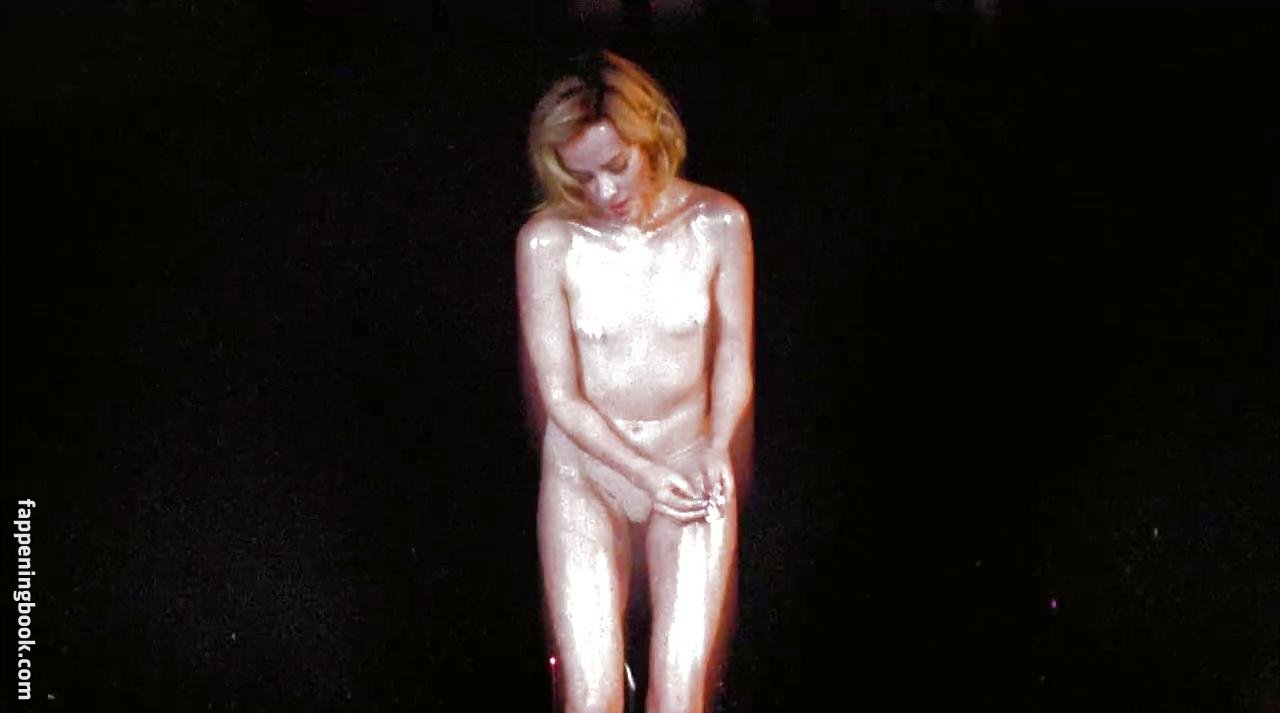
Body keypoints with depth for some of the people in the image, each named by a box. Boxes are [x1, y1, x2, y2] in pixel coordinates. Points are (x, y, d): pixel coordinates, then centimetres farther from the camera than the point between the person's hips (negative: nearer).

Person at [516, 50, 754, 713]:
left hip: (693, 468, 1)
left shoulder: (718, 223, -9)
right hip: (585, 472, -1)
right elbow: (561, 397, -9)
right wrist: (649, 473, -20)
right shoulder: (546, 241, -13)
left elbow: (734, 356, 2)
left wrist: (717, 449, -15)